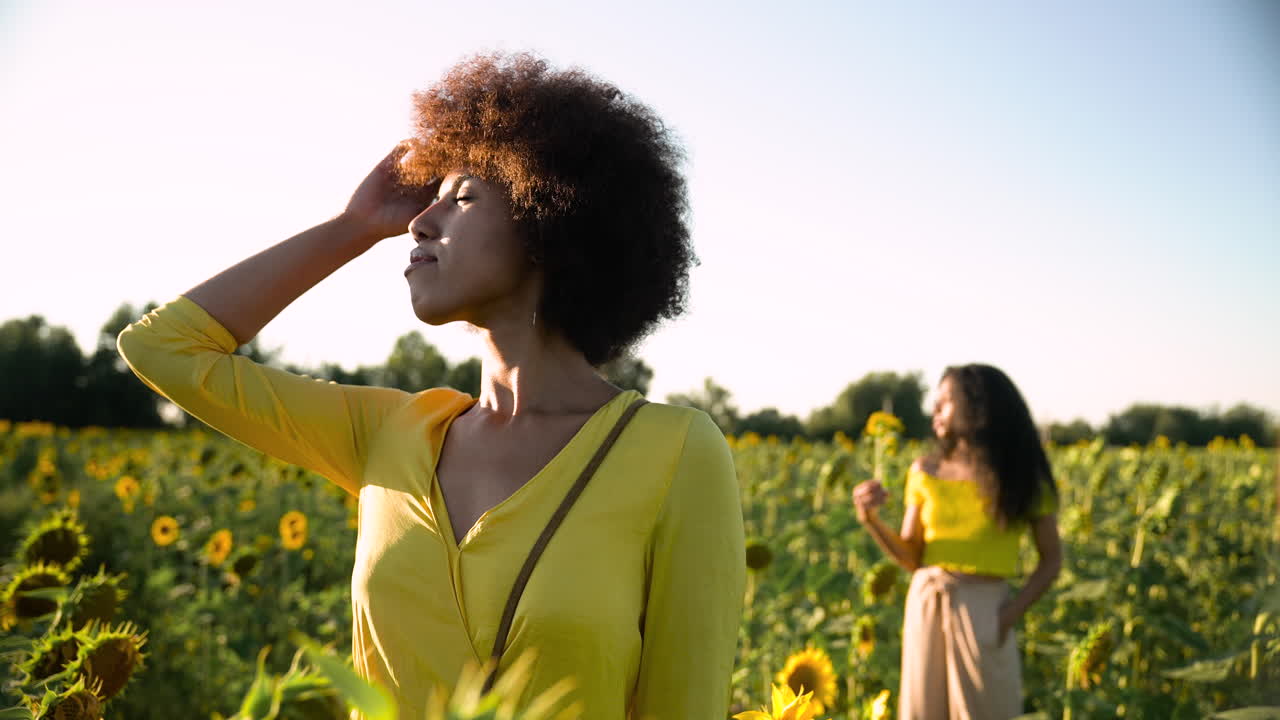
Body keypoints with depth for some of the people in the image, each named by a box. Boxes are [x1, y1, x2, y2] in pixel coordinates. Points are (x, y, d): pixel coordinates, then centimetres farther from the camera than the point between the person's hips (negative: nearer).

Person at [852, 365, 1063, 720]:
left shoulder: (1022, 475, -2)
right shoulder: (924, 472, 4)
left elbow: (1052, 560, 3)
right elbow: (911, 558, 6)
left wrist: (1012, 613, -9)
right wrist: (870, 519, -10)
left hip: (983, 609, -2)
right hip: (926, 605, 3)